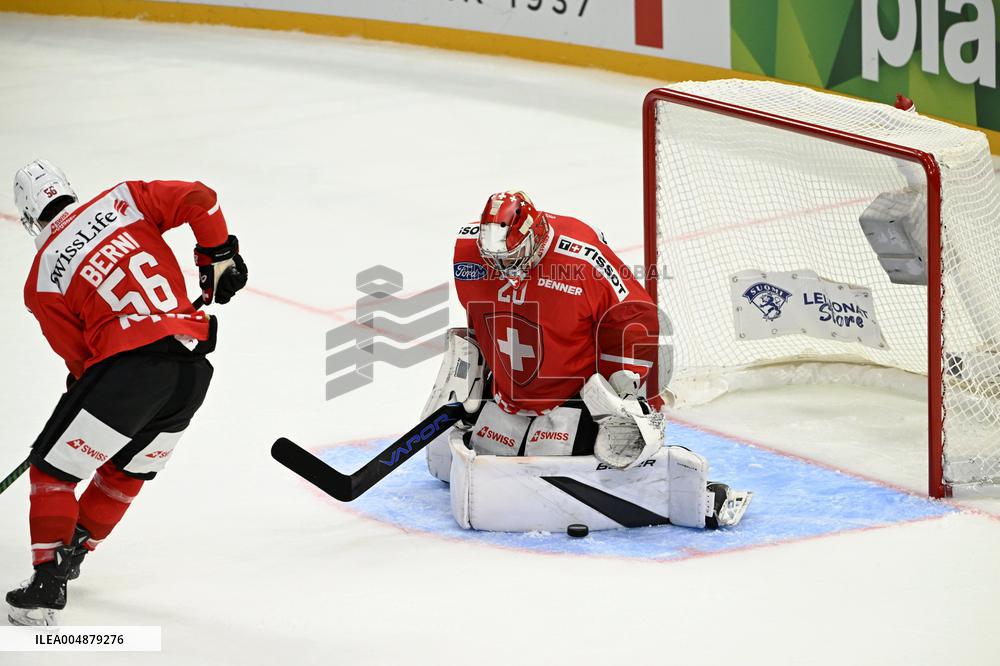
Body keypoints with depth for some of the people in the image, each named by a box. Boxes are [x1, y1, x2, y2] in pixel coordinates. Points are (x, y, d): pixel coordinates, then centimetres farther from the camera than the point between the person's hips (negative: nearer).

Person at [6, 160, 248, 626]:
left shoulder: (41, 281, 5)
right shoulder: (123, 201, 12)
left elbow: (82, 360, 6)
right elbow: (199, 200, 4)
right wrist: (218, 256, 17)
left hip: (130, 364, -5)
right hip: (194, 368, 5)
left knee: (53, 469, 9)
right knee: (129, 468, 26)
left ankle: (48, 584, 2)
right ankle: (72, 553, 33)